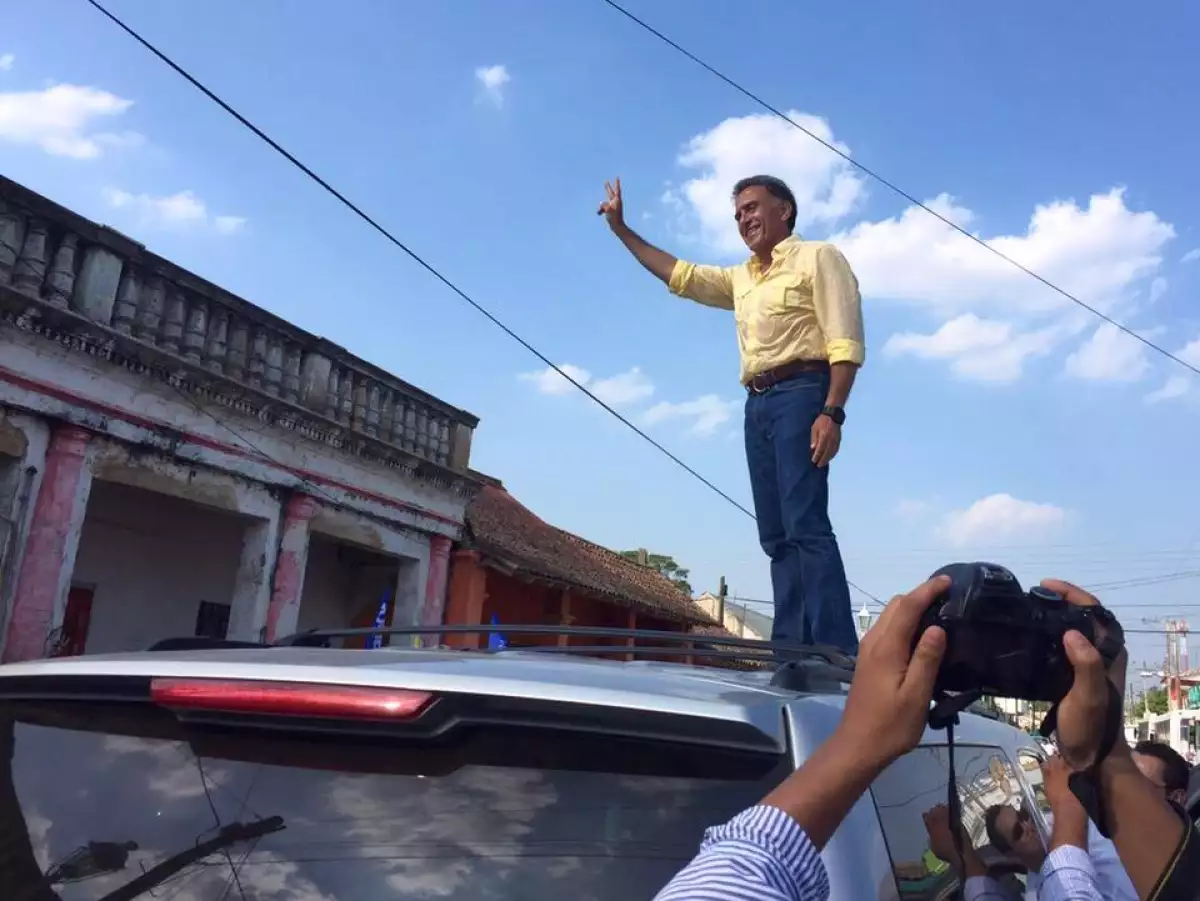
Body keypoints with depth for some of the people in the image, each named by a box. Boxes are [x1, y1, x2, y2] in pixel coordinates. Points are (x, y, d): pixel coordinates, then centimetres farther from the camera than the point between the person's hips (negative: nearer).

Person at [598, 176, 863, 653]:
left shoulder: (818, 257, 4)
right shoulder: (741, 278, 27)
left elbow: (846, 342, -7)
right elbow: (679, 275, 32)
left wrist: (832, 412, -19)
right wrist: (621, 228, 29)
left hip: (802, 395, -7)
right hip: (758, 404, 8)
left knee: (806, 525, -17)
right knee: (777, 534, 2)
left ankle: (836, 652, -18)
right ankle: (790, 651, 3)